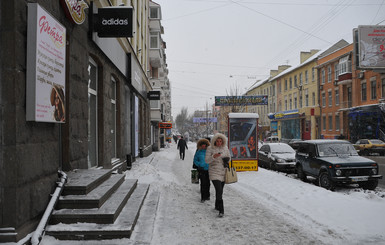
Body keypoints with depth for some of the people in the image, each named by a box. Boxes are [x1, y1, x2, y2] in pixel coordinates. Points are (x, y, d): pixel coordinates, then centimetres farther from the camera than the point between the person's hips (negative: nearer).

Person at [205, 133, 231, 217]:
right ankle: (221, 210, -10)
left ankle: (217, 206, 33)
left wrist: (227, 160, -5)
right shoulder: (210, 148, -5)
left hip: (223, 172, 4)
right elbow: (207, 160, -8)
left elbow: (229, 158, 18)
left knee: (220, 190, 13)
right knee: (219, 190, -15)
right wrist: (213, 157, -26)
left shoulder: (225, 148, 6)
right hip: (214, 172, -4)